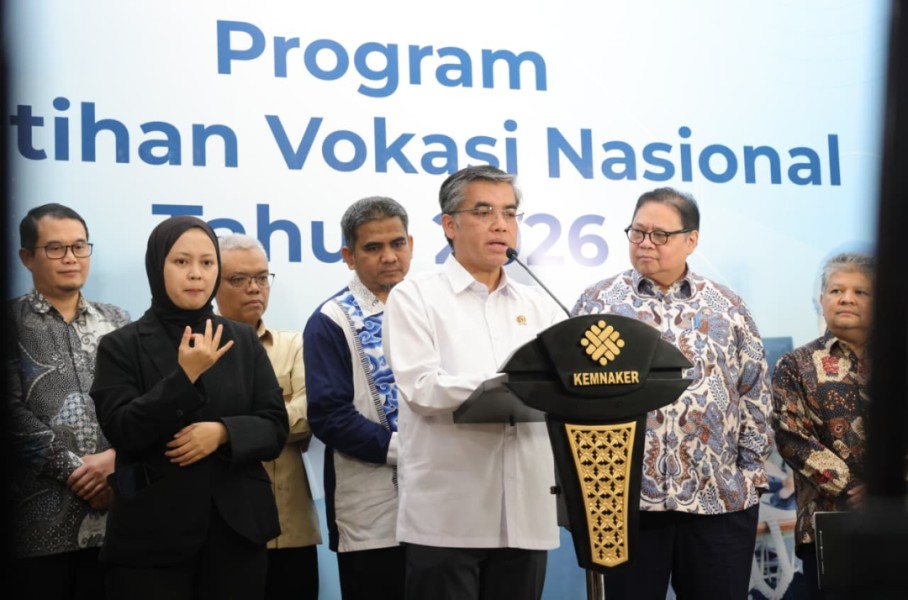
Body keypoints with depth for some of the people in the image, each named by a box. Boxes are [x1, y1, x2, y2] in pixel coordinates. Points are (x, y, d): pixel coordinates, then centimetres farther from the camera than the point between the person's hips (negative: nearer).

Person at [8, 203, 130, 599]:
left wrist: (115, 456, -10)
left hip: (114, 513, 3)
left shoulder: (117, 322, 13)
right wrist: (74, 469, -11)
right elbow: (11, 413, -7)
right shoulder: (12, 322, 2)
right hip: (44, 518, -3)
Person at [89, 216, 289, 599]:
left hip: (238, 530, 3)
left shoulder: (243, 341, 8)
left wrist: (223, 432, -14)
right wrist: (185, 376, -19)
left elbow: (276, 428, 5)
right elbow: (122, 432, -10)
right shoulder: (121, 346, 1)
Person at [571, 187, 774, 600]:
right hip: (626, 495, -1)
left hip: (721, 496, 2)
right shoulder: (597, 302, 5)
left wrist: (750, 468, 3)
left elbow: (754, 394, 10)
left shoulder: (728, 308, 9)